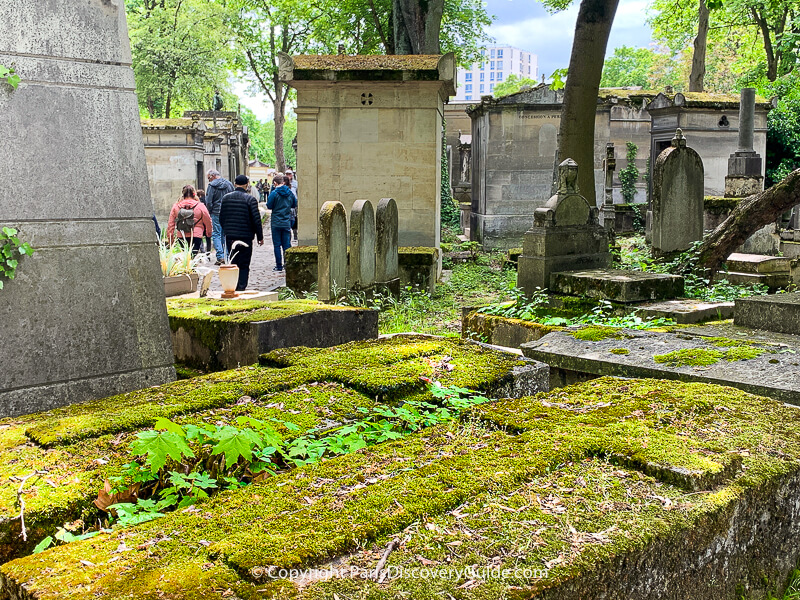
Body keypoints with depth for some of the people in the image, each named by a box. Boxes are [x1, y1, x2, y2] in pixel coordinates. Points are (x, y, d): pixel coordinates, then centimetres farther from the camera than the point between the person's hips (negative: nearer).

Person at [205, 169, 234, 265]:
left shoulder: (212, 186, -9)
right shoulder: (229, 184, 7)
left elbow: (208, 202, -9)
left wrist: (209, 214, 3)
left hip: (216, 214, -5)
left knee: (216, 235, 0)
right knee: (226, 234, 12)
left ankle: (220, 257, -10)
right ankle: (227, 256, 12)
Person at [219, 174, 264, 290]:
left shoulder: (225, 198, 5)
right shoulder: (250, 199, -10)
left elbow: (221, 218, 12)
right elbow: (256, 220, -10)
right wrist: (260, 237, -1)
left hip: (230, 237, 4)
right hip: (245, 236, -4)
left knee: (233, 262, 15)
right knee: (244, 265, 2)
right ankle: (241, 288, -2)